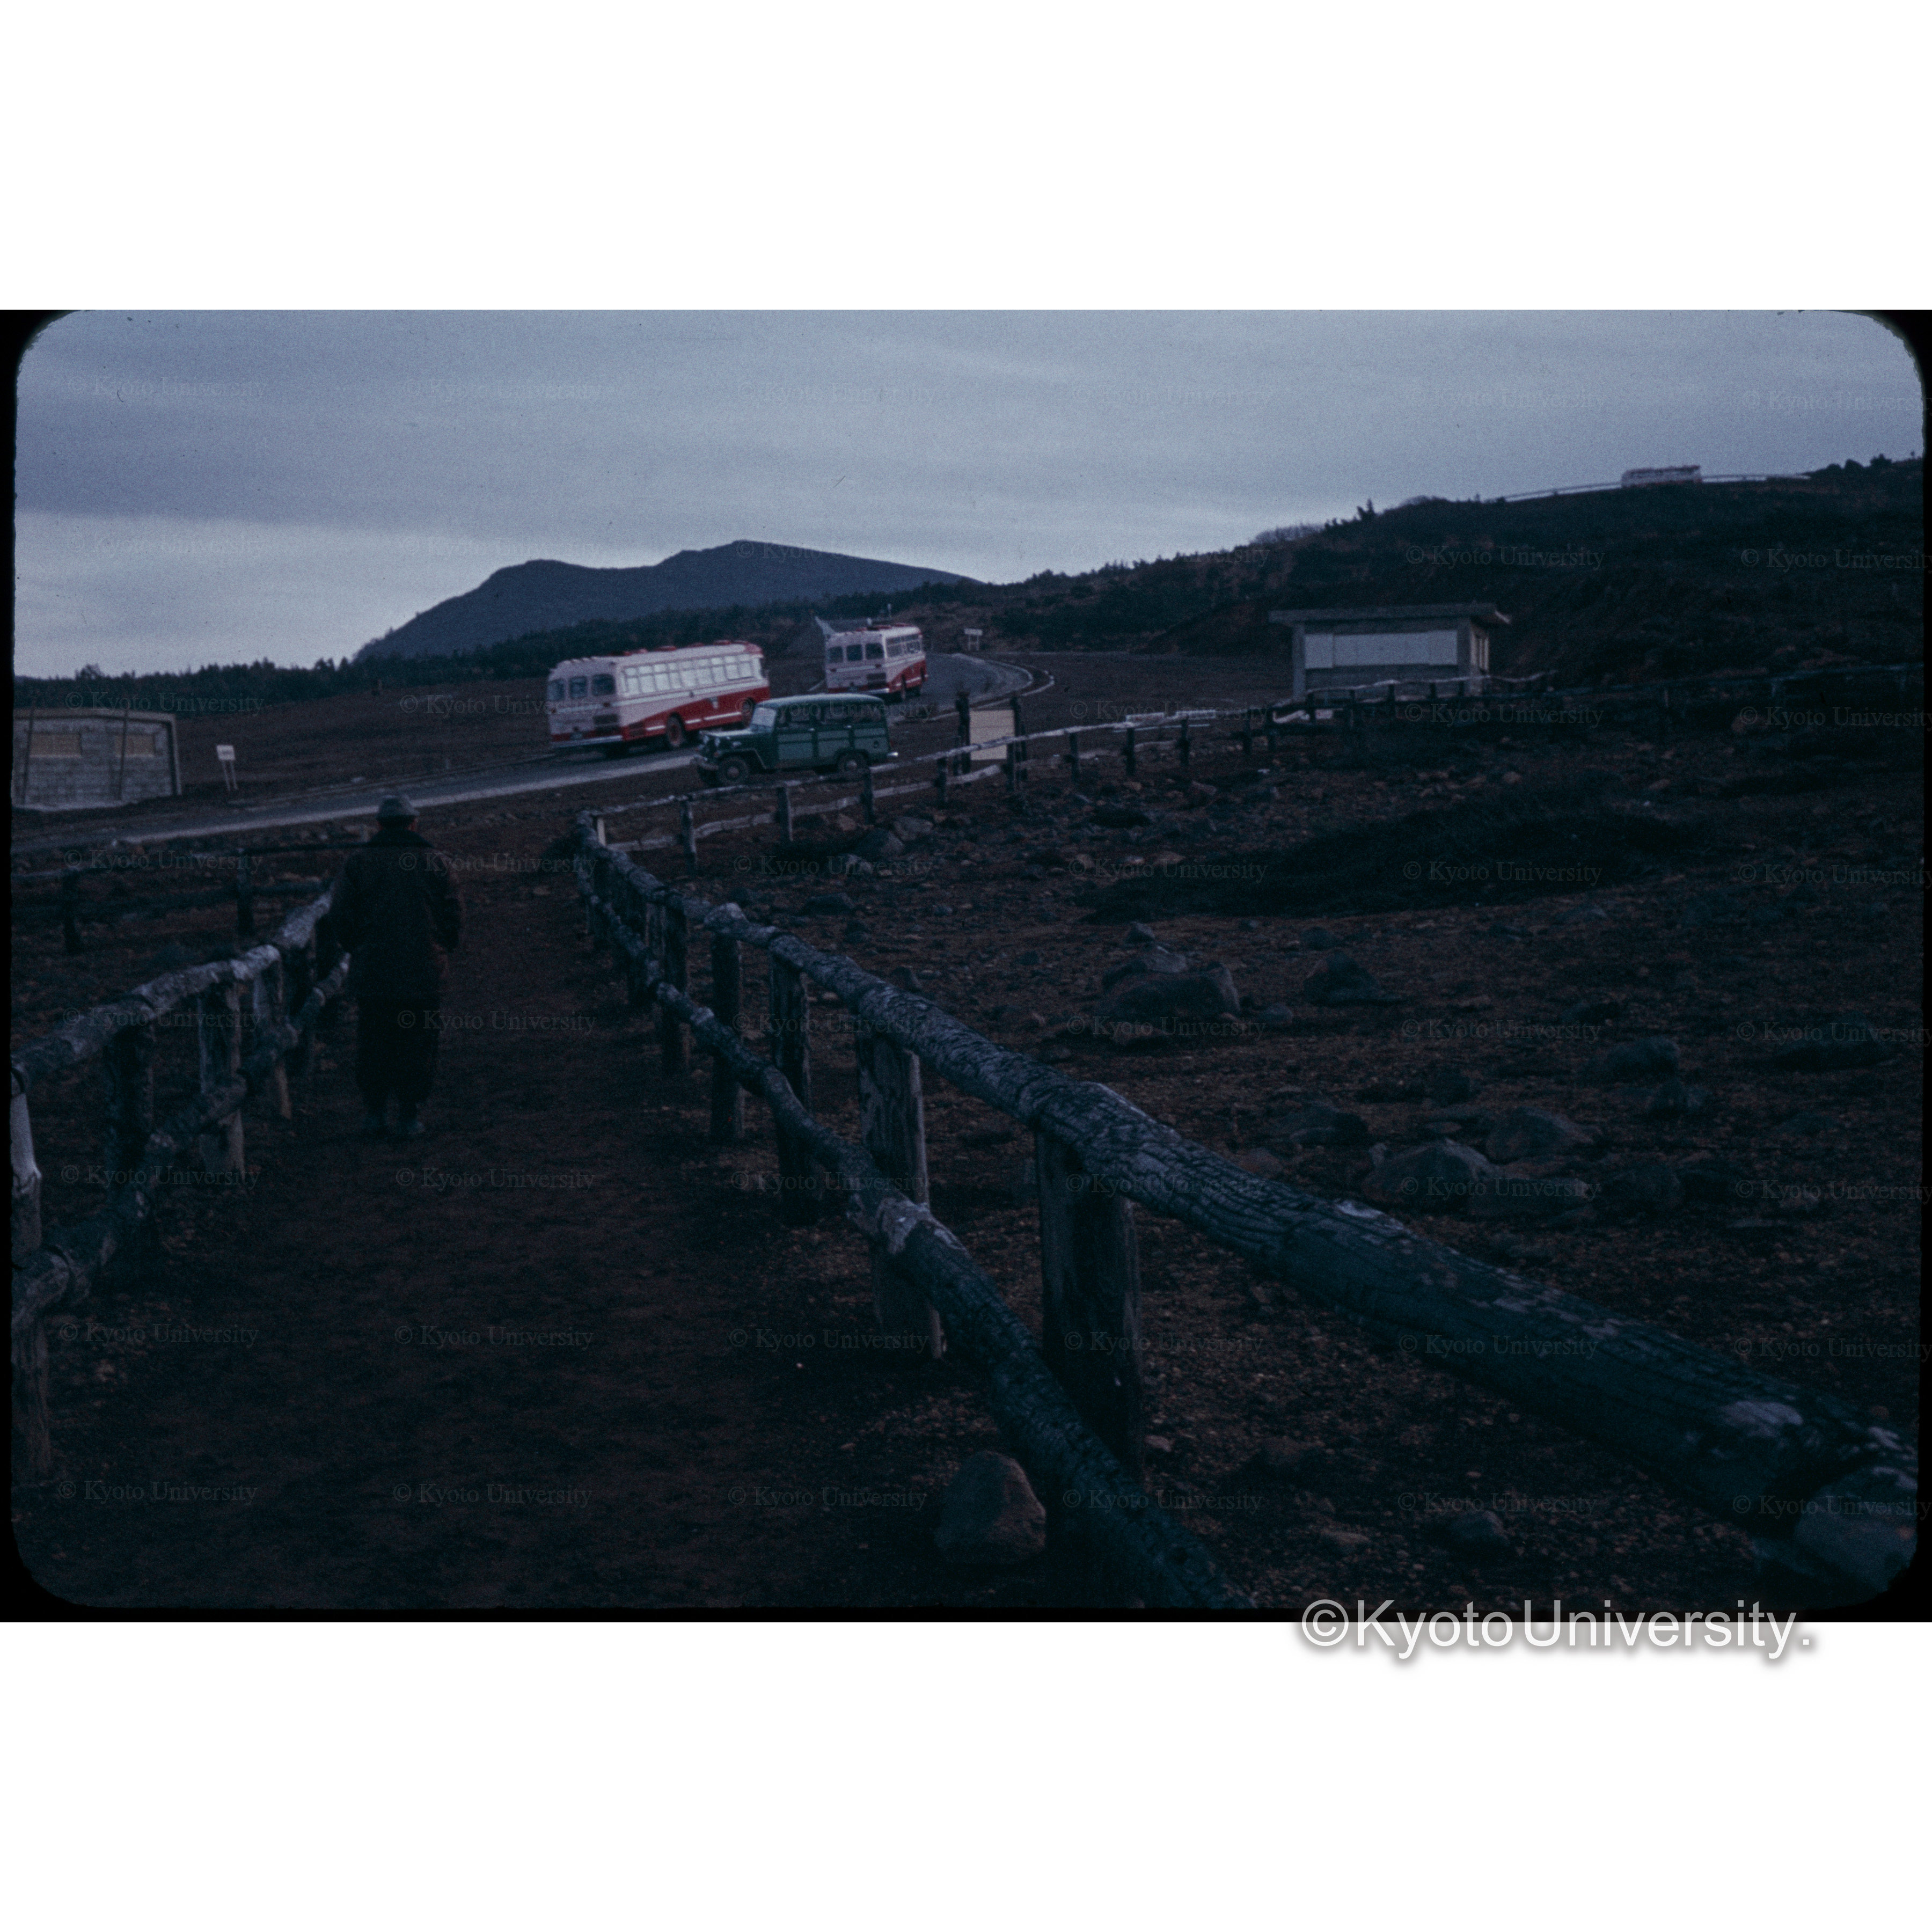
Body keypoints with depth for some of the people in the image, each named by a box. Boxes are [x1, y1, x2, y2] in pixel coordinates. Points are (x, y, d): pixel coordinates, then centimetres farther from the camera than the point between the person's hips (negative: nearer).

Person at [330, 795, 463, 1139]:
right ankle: (410, 1117, 8)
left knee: (373, 1046, 12)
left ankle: (375, 1114, 15)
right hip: (423, 975, -1)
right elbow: (453, 917, 0)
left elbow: (342, 918, 0)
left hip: (372, 972, 1)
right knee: (418, 1046, 7)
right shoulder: (435, 862, 1)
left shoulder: (357, 863, 1)